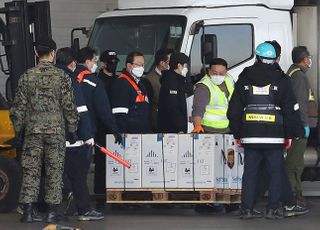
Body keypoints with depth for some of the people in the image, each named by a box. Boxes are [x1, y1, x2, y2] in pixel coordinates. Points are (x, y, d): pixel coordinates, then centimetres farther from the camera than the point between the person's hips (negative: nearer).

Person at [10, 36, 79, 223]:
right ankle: (52, 211, 4)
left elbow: (19, 106, 3)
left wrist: (18, 128, 13)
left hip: (33, 130, 2)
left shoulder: (27, 77, 0)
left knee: (31, 170, 5)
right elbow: (69, 106, -3)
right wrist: (72, 129, 6)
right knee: (54, 171, 4)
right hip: (56, 130, -1)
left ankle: (28, 211, 2)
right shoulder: (61, 76, -5)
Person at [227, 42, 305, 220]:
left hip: (250, 135, 2)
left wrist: (237, 134, 16)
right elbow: (291, 110, -2)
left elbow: (233, 110, 9)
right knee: (275, 172, 4)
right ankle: (273, 208, 0)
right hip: (274, 137, -2)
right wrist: (290, 134, 5)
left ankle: (247, 208, 6)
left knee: (250, 172, 7)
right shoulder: (280, 80, 0)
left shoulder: (244, 80, 7)